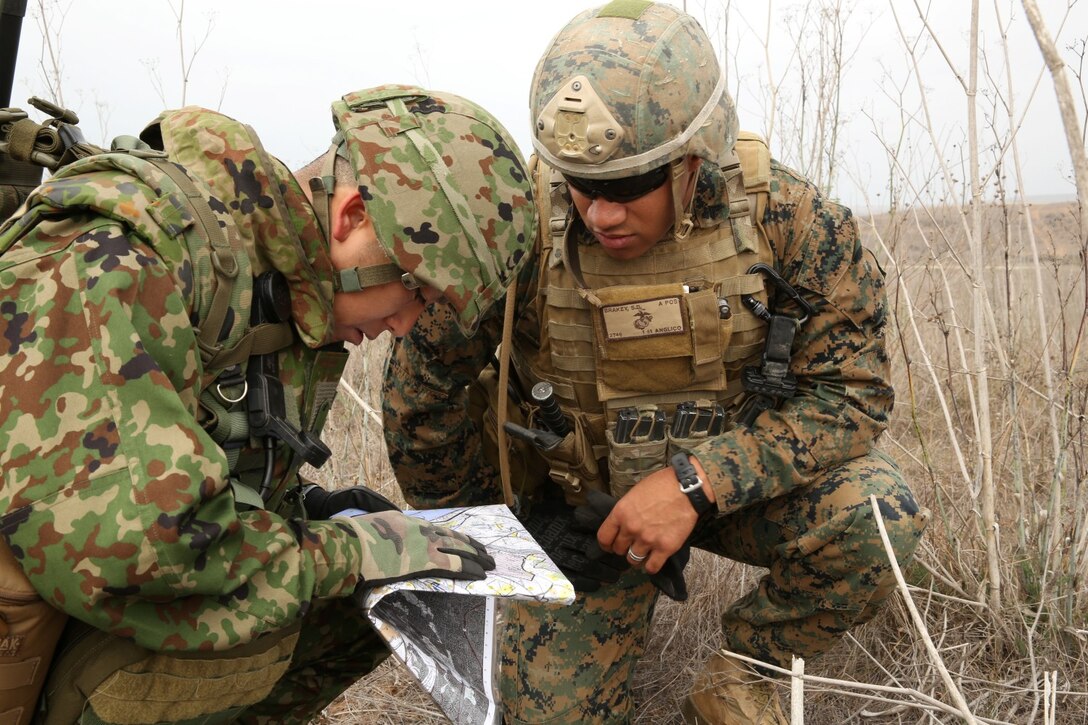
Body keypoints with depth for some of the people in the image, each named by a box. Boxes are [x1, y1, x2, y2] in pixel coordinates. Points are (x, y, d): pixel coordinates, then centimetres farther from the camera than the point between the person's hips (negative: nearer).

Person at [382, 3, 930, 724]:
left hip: (732, 480, 1)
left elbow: (853, 388, -18)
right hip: (579, 502, 0)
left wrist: (699, 481, -31)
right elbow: (422, 389, -9)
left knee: (880, 512, -26)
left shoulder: (785, 215, -21)